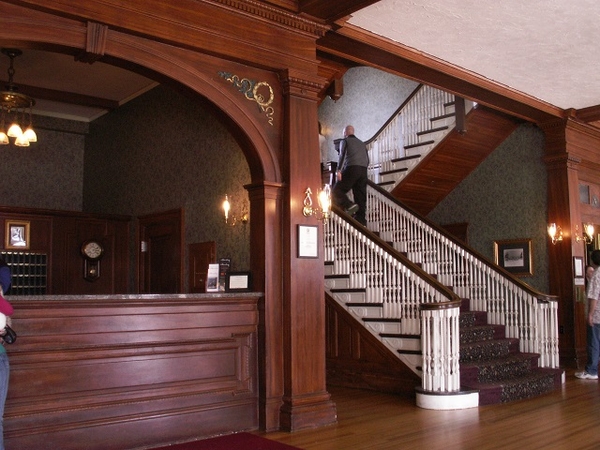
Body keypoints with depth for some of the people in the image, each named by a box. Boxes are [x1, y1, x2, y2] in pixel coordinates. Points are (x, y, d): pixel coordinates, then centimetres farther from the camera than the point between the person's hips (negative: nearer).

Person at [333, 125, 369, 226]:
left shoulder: (345, 141, 10)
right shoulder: (362, 143, 27)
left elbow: (342, 155, -7)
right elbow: (367, 160, 22)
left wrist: (339, 170, -15)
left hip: (351, 168, -6)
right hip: (363, 170, 6)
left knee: (337, 191, -3)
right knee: (361, 196, 5)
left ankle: (350, 205, -26)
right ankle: (361, 220, 0)